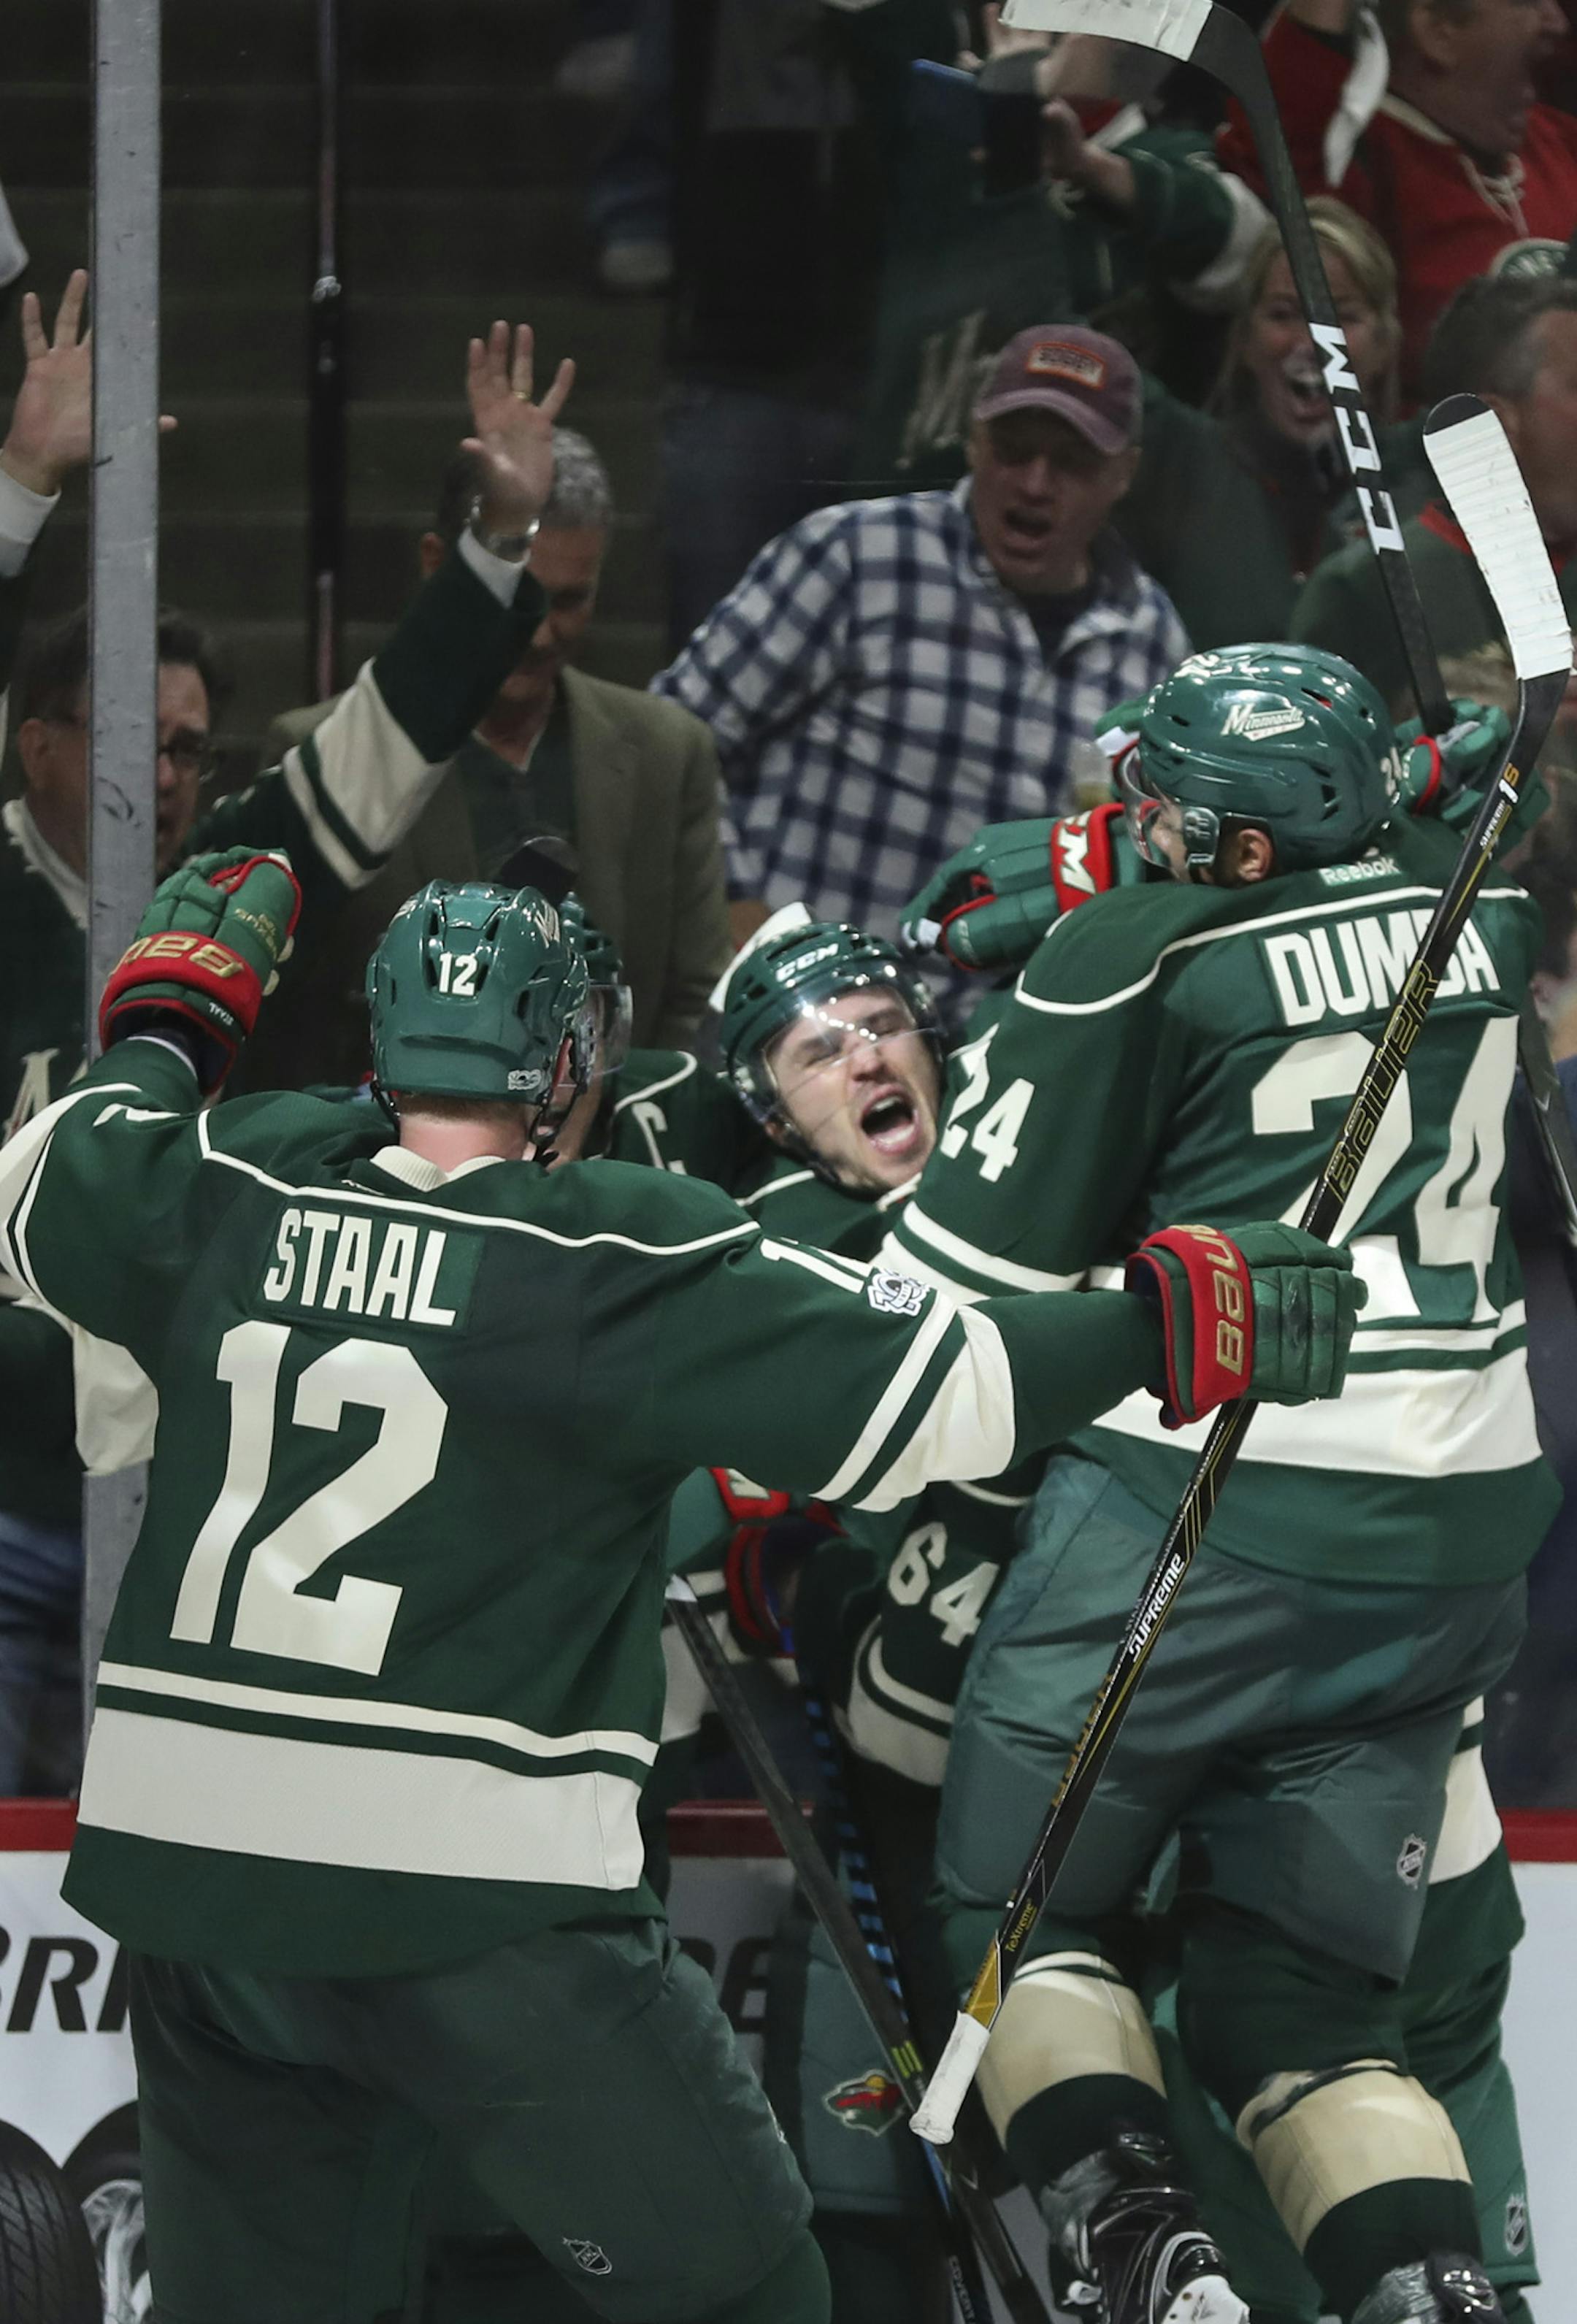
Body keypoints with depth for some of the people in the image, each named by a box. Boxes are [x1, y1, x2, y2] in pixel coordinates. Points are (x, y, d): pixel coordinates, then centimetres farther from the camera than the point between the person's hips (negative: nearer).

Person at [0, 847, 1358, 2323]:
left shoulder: (225, 1191, 4)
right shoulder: (613, 1269, -10)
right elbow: (919, 1394, -14)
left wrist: (170, 1017, 37)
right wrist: (1176, 1317, -6)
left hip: (189, 1860, 6)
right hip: (474, 1890, -6)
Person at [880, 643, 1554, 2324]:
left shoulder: (1137, 958, -10)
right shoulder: (1478, 907, 6)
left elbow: (966, 1270, -5)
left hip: (1202, 1502, -6)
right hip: (1450, 1530, 6)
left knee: (1021, 1908, 9)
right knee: (1302, 1984, 11)